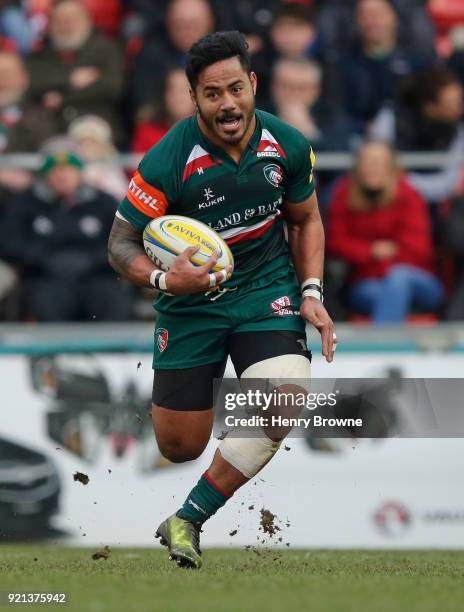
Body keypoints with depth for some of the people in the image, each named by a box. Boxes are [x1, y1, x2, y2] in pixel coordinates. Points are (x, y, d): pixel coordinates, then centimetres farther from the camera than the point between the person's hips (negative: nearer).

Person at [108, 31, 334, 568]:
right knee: (180, 448, 4)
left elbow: (305, 220, 9)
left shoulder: (288, 146, -9)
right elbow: (121, 244, -13)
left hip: (266, 290, 2)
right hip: (191, 298, -2)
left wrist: (311, 292, -3)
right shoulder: (167, 162, -21)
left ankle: (187, 521, -11)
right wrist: (162, 279, -33)